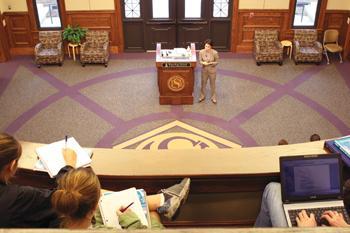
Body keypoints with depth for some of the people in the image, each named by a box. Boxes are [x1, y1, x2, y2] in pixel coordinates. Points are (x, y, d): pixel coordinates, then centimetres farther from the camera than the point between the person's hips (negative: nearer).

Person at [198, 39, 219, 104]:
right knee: (203, 83, 17)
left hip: (212, 70, -2)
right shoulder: (201, 52, -15)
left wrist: (210, 63, -27)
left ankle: (213, 97, 30)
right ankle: (202, 96, 37)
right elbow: (200, 61, -4)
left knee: (212, 84, 13)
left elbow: (216, 62, -9)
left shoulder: (215, 53, -21)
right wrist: (203, 63, -26)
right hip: (204, 70, 2)